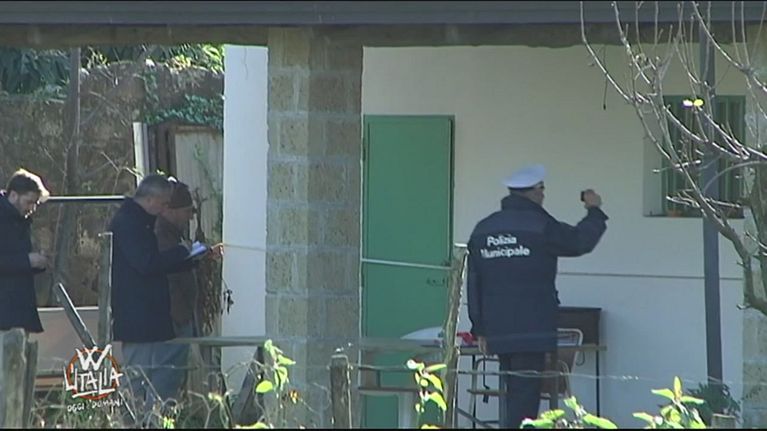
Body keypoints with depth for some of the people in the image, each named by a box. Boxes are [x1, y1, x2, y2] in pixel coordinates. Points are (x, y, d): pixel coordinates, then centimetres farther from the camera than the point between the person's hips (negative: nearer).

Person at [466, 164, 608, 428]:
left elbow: (474, 283, 12)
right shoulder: (540, 226, -9)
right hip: (532, 327, -6)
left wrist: (480, 328, 16)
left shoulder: (483, 229, 10)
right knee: (525, 392, -6)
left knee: (511, 392, 14)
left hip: (498, 330, 6)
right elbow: (581, 241, 2)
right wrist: (594, 211, 20)